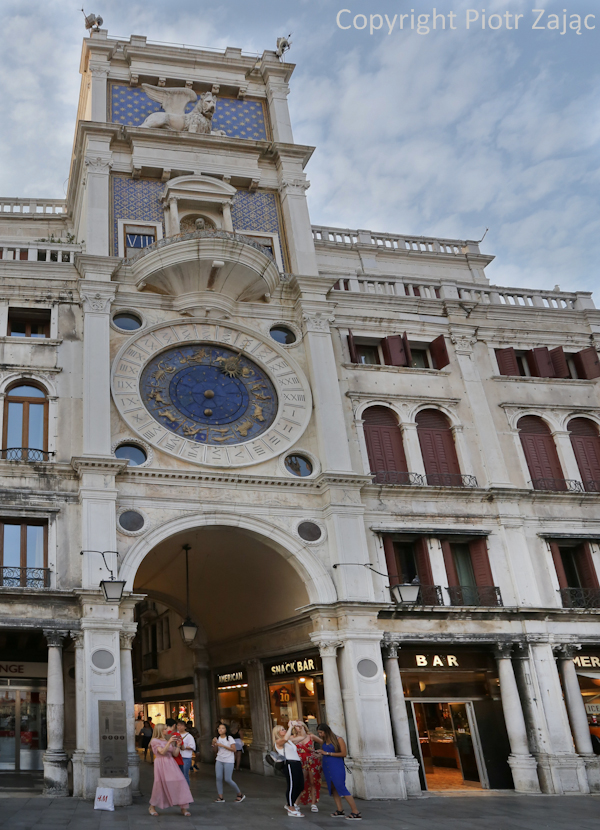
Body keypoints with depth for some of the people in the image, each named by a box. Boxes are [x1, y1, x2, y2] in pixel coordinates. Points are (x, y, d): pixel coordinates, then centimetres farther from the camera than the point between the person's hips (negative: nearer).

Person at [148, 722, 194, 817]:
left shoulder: (168, 740, 19)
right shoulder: (155, 741, 1)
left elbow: (175, 754, 15)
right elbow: (162, 751, -14)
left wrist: (178, 745, 3)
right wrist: (169, 742, -19)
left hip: (171, 764, 5)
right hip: (161, 764, -5)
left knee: (180, 783, -5)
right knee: (160, 785, -1)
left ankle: (184, 808, -2)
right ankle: (152, 807, 22)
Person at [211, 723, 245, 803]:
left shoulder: (229, 738, -7)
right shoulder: (217, 738, 10)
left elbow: (234, 749, -13)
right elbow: (215, 749, 14)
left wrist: (223, 745, -17)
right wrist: (214, 744, -7)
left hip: (228, 761, -5)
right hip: (219, 760, 5)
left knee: (228, 779, -6)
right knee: (218, 778, -6)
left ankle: (240, 794, 10)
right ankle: (220, 797, 1)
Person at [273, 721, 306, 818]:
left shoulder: (290, 741, 24)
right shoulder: (278, 742, -1)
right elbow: (285, 738, -25)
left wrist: (298, 725, 23)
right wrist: (290, 727, -15)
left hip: (297, 764, 9)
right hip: (290, 764, -9)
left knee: (300, 786, 11)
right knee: (292, 785, -8)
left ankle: (290, 805, 29)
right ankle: (291, 810, 1)